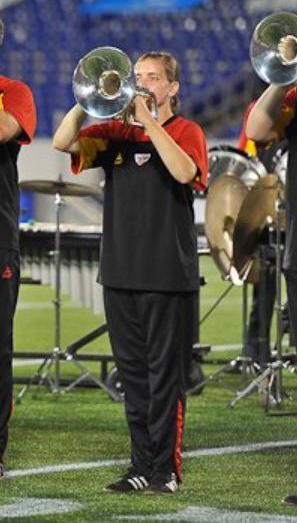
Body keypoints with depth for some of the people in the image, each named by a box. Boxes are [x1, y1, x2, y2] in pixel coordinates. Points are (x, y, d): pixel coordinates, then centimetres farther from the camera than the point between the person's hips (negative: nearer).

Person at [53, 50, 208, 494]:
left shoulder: (186, 131, -1)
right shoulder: (116, 131, 11)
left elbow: (184, 172, -21)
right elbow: (63, 143, -1)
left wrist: (148, 122, -21)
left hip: (168, 274, -5)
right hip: (121, 271, 5)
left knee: (165, 374, -4)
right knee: (133, 374, 8)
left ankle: (166, 470, 0)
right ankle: (142, 467, 14)